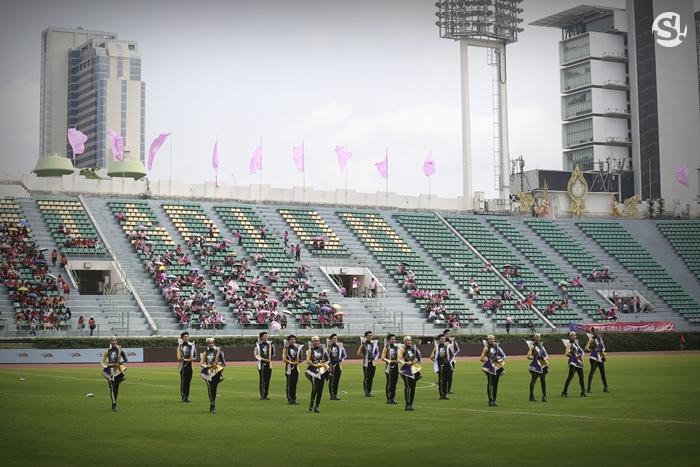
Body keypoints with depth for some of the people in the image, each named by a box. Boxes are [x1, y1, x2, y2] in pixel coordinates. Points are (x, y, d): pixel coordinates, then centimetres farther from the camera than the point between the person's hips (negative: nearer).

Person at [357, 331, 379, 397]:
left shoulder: (374, 343, 7)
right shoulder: (364, 344, -5)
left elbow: (377, 352, 12)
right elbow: (359, 353, -4)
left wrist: (374, 359, -1)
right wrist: (364, 358, -6)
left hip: (373, 362, 4)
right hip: (366, 363, -4)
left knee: (371, 377, 7)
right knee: (366, 377, -3)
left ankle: (369, 392, 14)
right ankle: (366, 392, 2)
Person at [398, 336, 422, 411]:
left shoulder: (414, 348, 9)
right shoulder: (402, 349, -5)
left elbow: (418, 357, 13)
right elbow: (399, 359, -9)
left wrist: (415, 361, -4)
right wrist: (405, 363, -19)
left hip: (414, 369, 5)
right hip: (406, 370, -5)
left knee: (413, 387, 8)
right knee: (407, 386, -11)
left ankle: (411, 404, 17)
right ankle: (407, 404, -9)